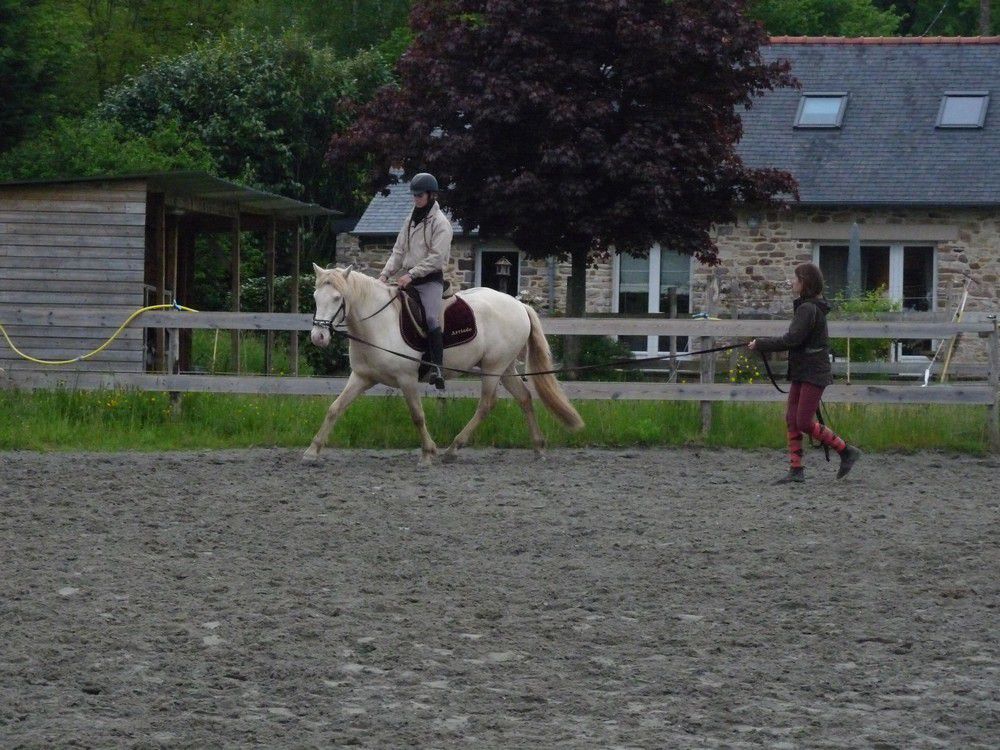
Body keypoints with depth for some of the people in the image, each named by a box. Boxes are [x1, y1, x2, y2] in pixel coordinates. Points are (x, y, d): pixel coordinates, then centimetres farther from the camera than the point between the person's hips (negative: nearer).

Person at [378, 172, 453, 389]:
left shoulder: (440, 222, -6)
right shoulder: (411, 220, 16)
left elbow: (436, 257, -15)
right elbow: (399, 251, 16)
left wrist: (411, 274, -21)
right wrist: (386, 273, 2)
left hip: (430, 279, -8)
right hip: (409, 278, 8)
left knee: (431, 318, -26)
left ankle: (436, 368, -30)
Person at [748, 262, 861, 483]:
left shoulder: (808, 309, -17)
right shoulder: (812, 307, 14)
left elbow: (792, 339, -23)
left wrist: (760, 345, -16)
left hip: (813, 373, -10)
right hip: (802, 372, 10)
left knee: (804, 423, -9)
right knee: (792, 419, 4)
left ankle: (847, 452, 1)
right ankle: (796, 469, 4)